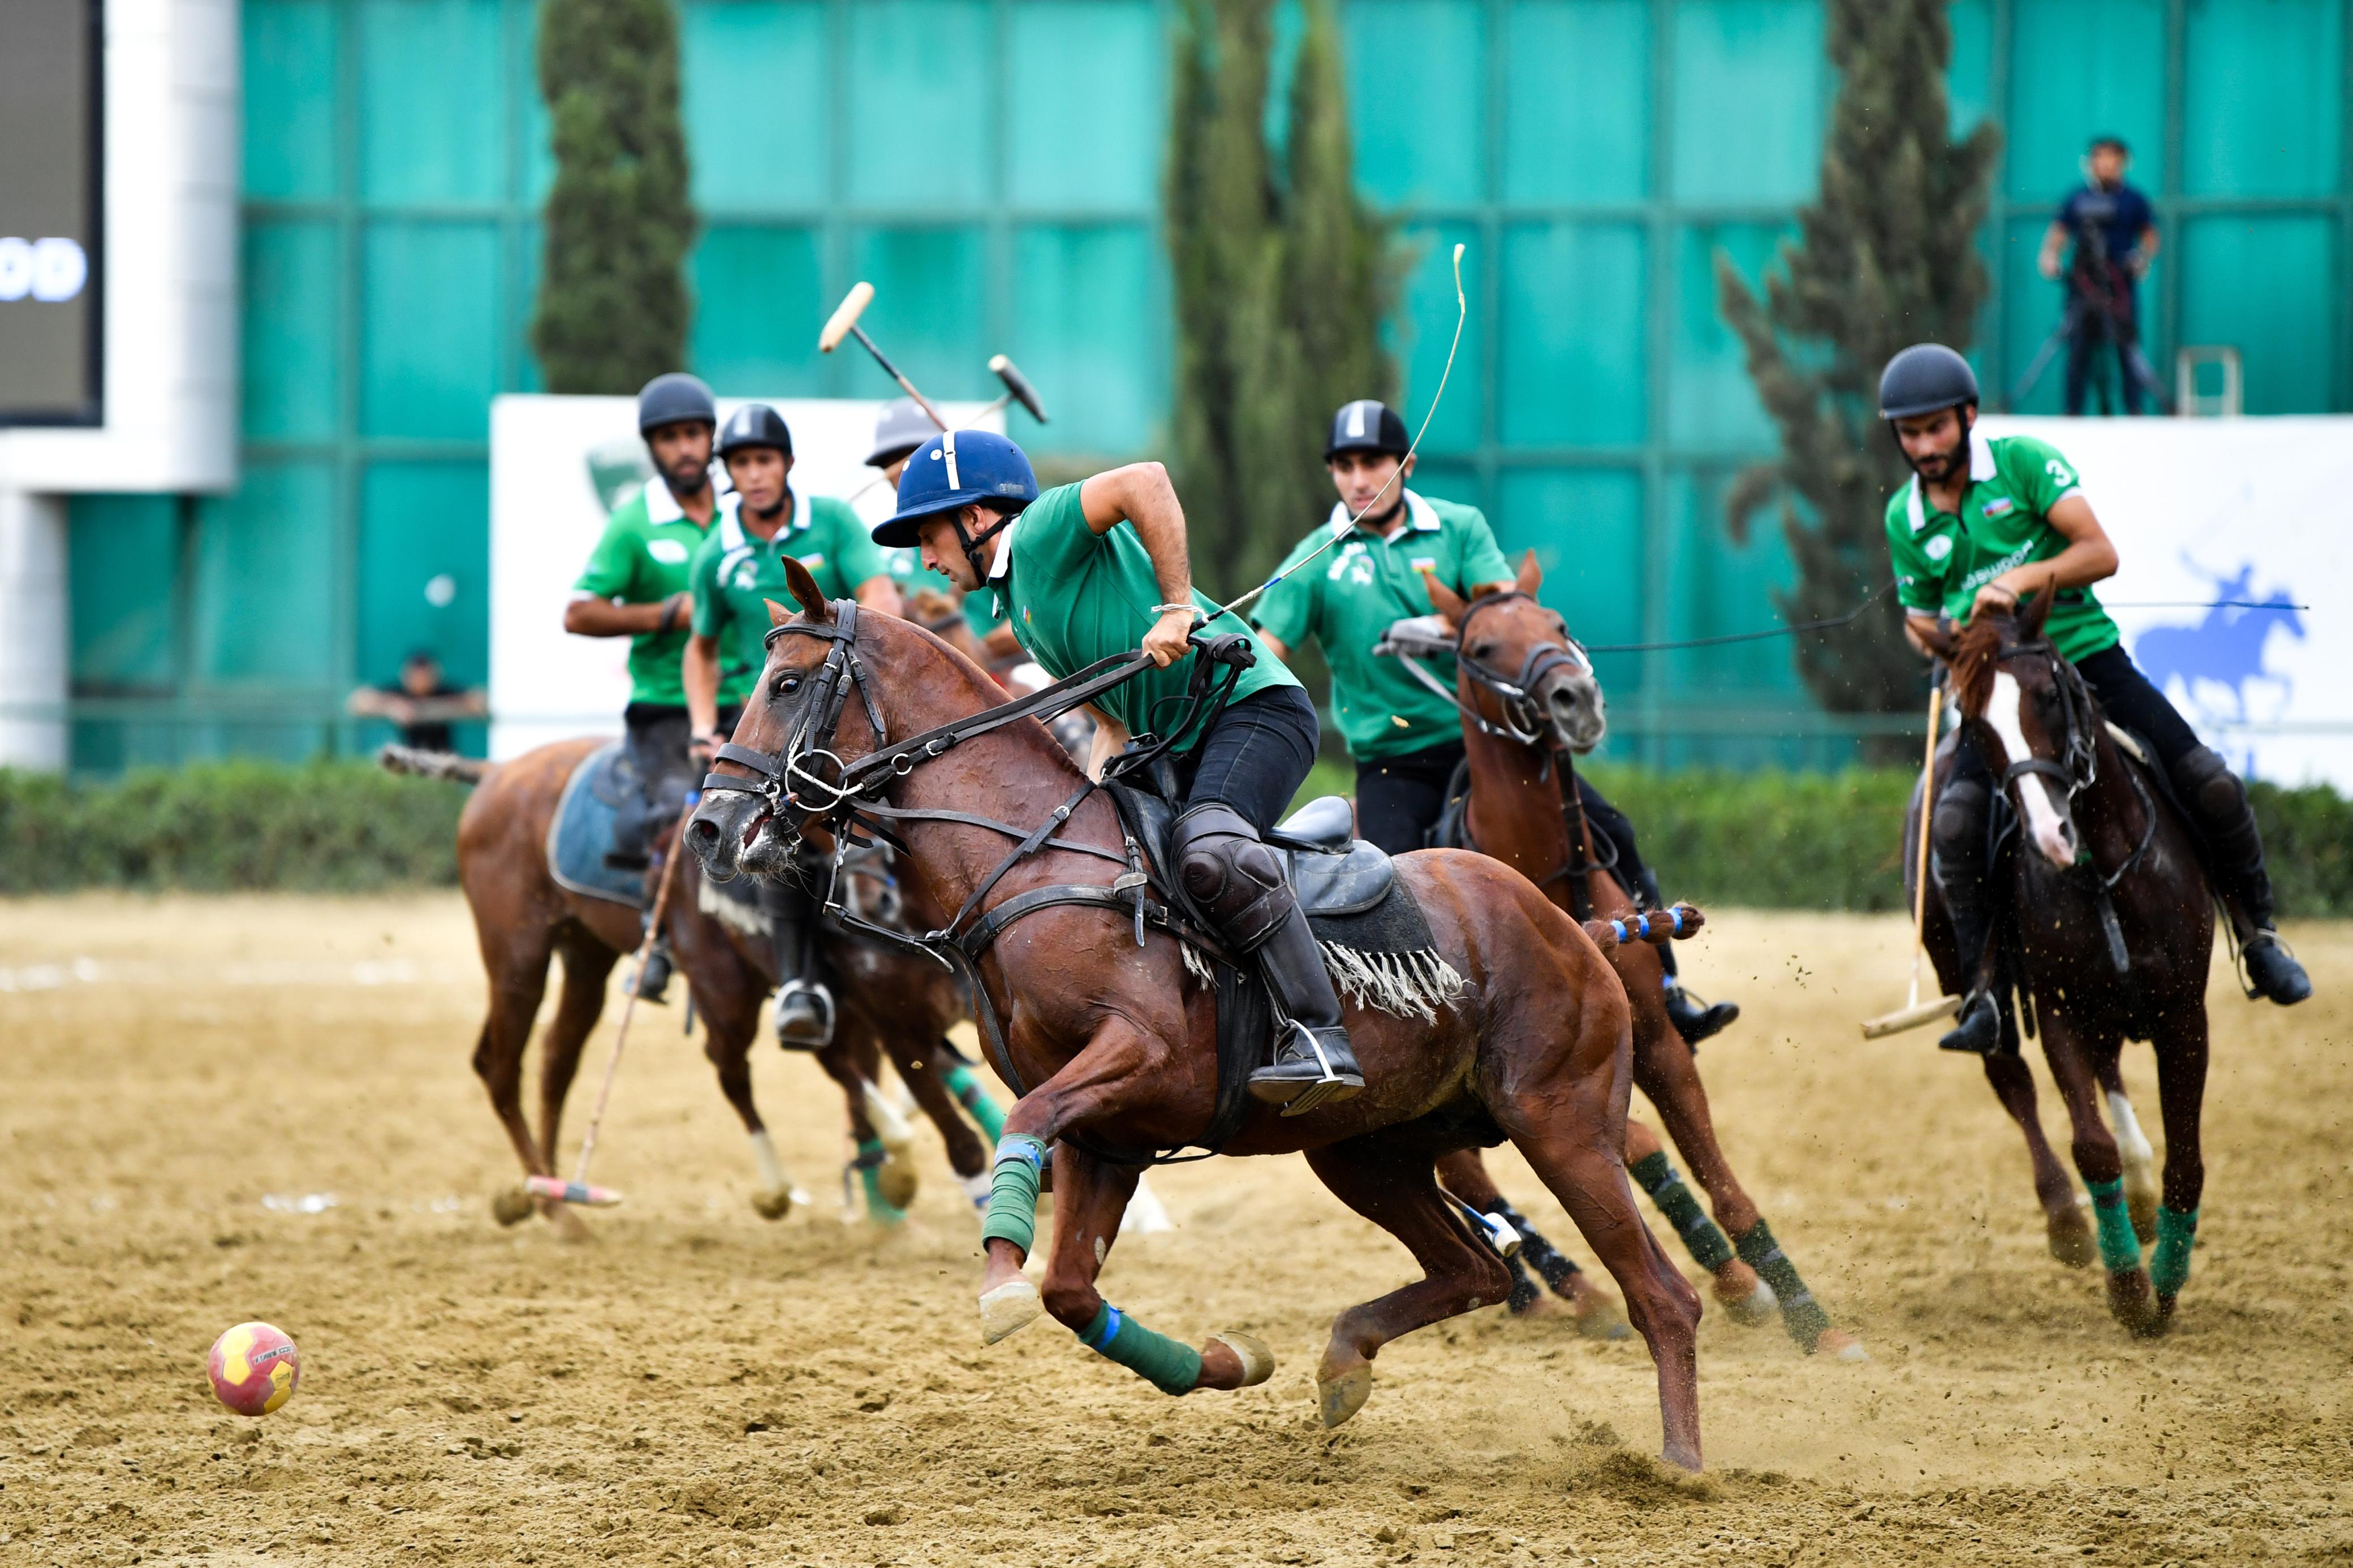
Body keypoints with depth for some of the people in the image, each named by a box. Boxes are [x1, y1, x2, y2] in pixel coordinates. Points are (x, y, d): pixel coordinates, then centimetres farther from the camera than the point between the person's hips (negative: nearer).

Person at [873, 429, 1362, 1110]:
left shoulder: (1040, 532, -5)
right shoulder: (1022, 605, 24)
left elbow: (1145, 484, -24)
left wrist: (1176, 608, -24)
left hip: (1251, 706, -11)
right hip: (1180, 747, 11)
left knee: (1207, 852, -33)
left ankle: (1319, 1036, -37)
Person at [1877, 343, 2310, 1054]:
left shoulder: (2024, 463, -4)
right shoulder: (1905, 518, 5)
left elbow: (2100, 554, -13)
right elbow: (1922, 621, 19)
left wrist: (2022, 579, -27)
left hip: (2087, 655, -1)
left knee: (2211, 784, -13)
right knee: (1954, 822, -27)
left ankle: (2258, 937, 9)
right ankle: (1984, 993, -19)